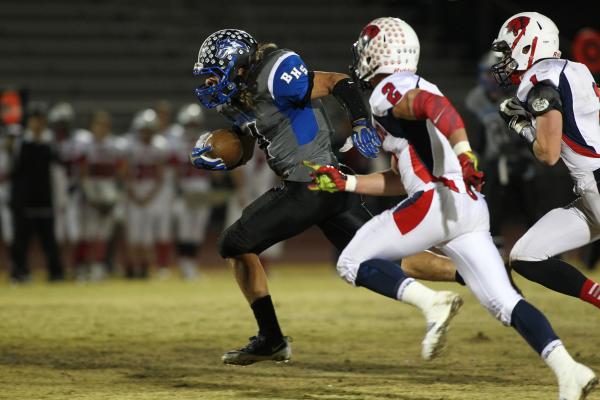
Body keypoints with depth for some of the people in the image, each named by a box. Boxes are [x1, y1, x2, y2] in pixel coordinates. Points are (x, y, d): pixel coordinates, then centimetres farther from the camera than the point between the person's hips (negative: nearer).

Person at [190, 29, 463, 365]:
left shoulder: (274, 79, -16)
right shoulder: (239, 99, 13)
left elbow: (339, 82, -19)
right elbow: (243, 154, 23)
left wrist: (361, 122, -34)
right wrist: (213, 159, 3)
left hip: (310, 184, -10)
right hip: (328, 185, 10)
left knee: (236, 245, 0)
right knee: (372, 264, 11)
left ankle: (271, 340, 5)